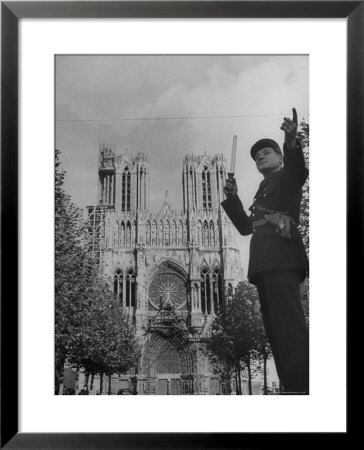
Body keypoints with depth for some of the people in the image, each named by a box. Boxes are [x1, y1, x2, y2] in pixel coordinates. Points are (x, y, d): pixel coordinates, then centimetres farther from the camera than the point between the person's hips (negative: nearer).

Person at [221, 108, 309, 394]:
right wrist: (232, 198, 14)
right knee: (276, 329, 0)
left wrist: (292, 143, -34)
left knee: (290, 325, -21)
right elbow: (245, 226, 27)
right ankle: (293, 387, -1)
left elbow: (299, 171, -13)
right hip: (264, 263, 9)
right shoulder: (264, 191, 33)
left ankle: (304, 388, -26)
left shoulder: (287, 177, 12)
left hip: (282, 258, -9)